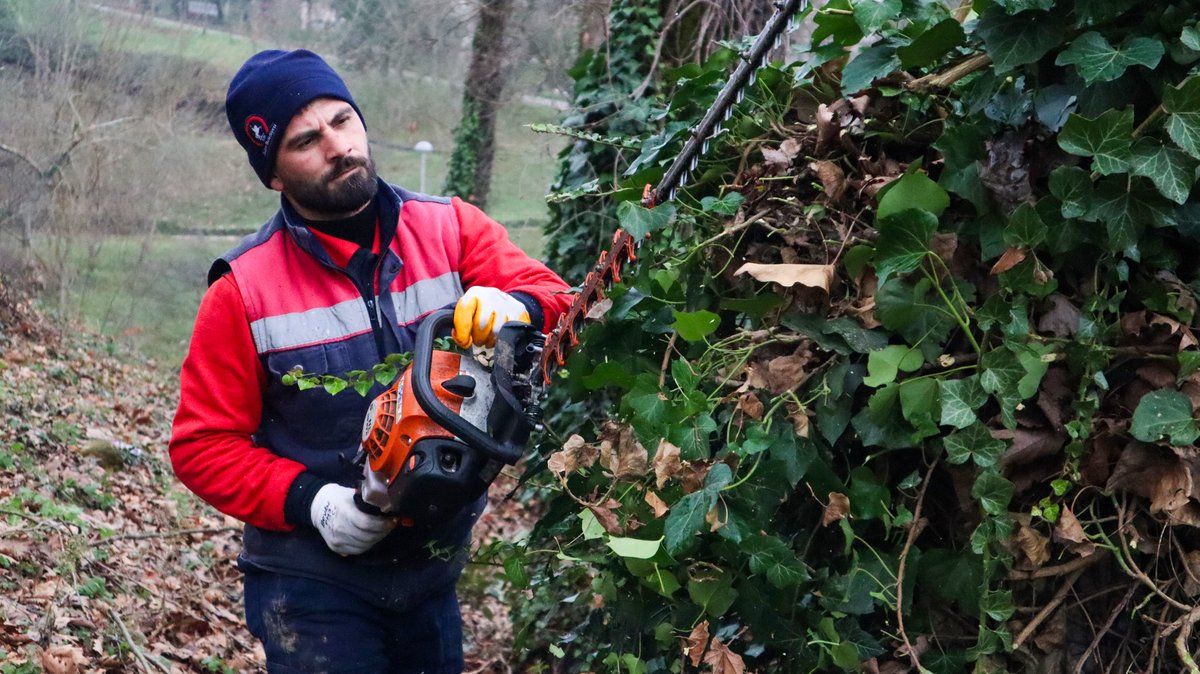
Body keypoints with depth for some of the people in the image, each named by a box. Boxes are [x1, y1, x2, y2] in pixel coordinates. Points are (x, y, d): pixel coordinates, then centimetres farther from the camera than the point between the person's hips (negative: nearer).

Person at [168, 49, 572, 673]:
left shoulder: (453, 230, -3)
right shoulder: (242, 292, -9)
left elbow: (556, 303, -12)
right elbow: (205, 446, -6)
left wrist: (514, 308, -34)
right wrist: (309, 502, -19)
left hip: (433, 575, 3)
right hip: (313, 591, -3)